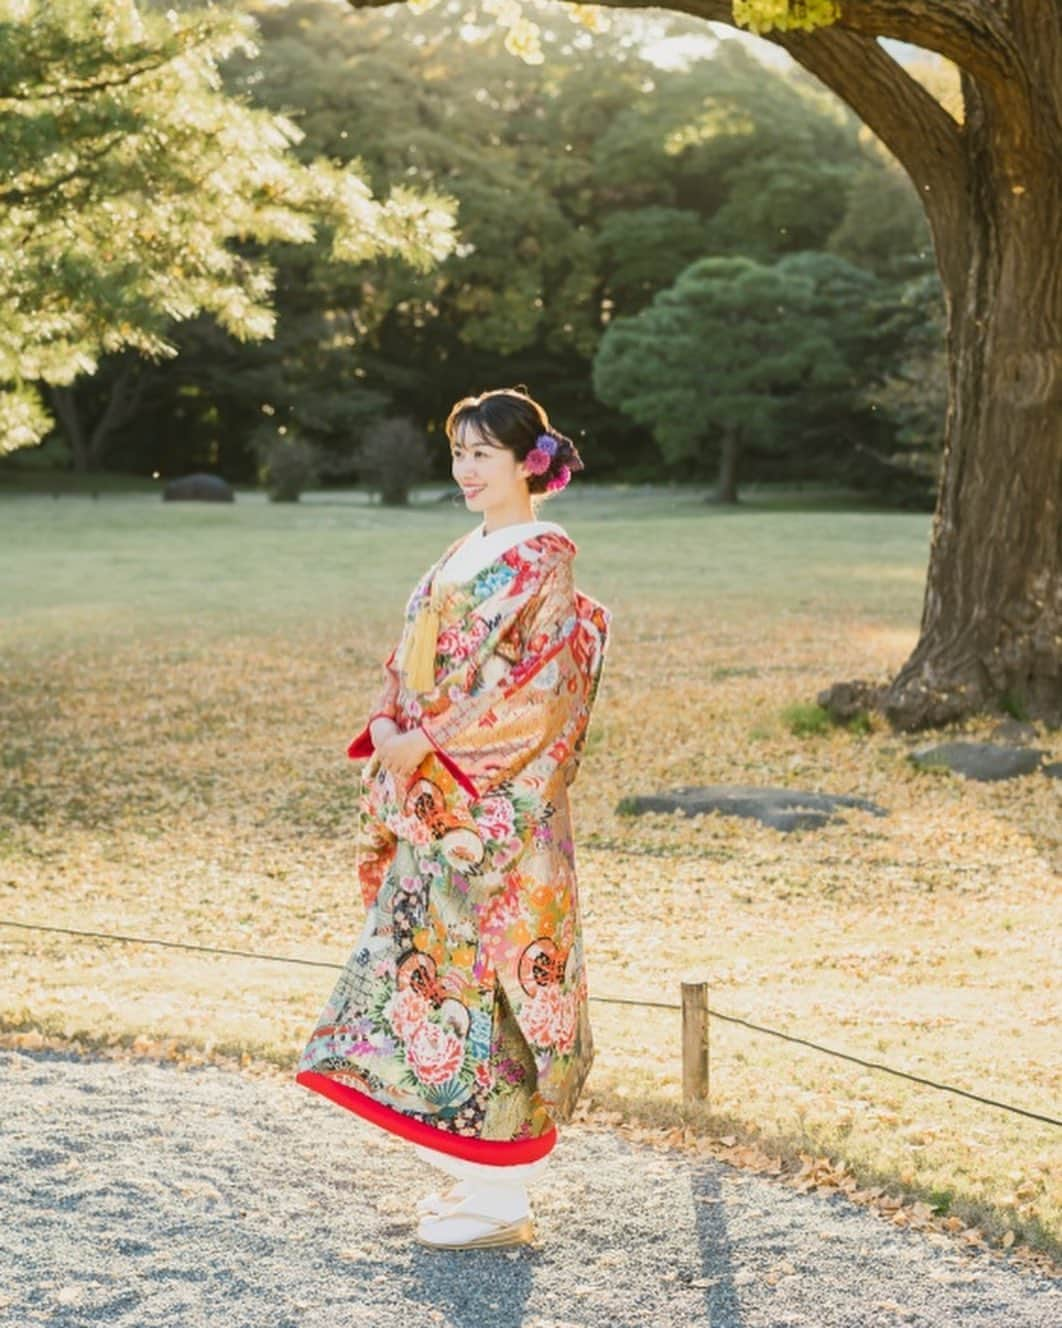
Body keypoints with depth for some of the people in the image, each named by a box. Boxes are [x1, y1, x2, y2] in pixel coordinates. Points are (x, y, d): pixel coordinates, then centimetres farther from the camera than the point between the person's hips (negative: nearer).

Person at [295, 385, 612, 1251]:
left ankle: (505, 1205, 3)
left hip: (498, 806, -9)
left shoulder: (544, 559, -10)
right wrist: (389, 726, -1)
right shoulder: (467, 555, 16)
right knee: (440, 966, 10)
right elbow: (418, 663, 19)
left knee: (480, 970, -6)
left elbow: (538, 686, -18)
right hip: (436, 799, 9)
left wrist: (430, 741, -18)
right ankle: (481, 1179, 21)